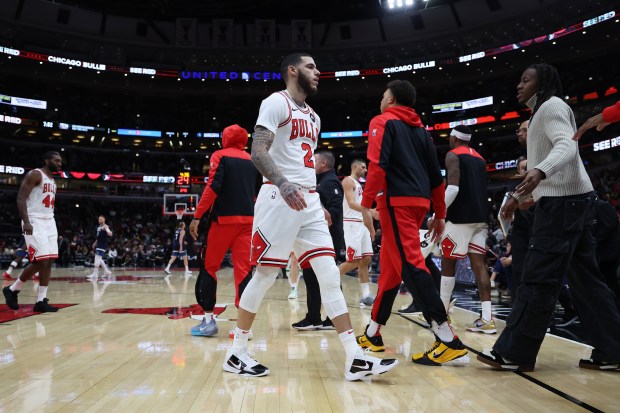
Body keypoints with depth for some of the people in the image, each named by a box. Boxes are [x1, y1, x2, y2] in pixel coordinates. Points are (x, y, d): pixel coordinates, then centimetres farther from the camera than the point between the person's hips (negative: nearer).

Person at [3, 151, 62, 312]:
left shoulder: (52, 181, 19)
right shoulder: (35, 174, -8)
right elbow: (21, 198, -15)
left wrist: (52, 226, 20)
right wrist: (26, 221, -26)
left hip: (49, 222, 9)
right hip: (34, 222, -9)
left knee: (48, 262, 2)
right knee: (40, 261, -12)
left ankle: (41, 301, 5)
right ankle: (12, 289, 10)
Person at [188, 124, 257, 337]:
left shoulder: (220, 156, 1)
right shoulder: (253, 161, 16)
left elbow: (213, 187, -12)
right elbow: (259, 193, 15)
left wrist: (197, 217, -12)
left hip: (224, 219, -4)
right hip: (248, 220, 4)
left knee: (209, 267, 7)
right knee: (244, 269, 1)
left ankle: (208, 320, 7)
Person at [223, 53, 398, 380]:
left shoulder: (313, 117, 23)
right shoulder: (277, 102, -3)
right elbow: (258, 151, -16)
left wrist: (319, 204, 22)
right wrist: (283, 184, -34)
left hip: (309, 202, 8)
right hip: (280, 199, -8)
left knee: (330, 276, 1)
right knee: (265, 275, -2)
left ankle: (355, 359, 4)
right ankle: (236, 353, 15)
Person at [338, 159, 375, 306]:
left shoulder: (359, 184, 22)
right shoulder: (348, 181, -7)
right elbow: (351, 204, -20)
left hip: (362, 224, 9)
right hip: (352, 224, -9)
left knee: (366, 259, 4)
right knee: (353, 261, -11)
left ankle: (366, 295, 6)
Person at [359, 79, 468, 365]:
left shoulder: (383, 122, 2)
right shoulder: (420, 129, 21)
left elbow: (378, 165, -14)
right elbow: (436, 174, 17)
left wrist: (366, 204, -14)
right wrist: (440, 214, 20)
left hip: (396, 200, -8)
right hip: (419, 201, 8)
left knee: (410, 264, -12)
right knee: (390, 264, 14)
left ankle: (448, 339, -16)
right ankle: (373, 332, 23)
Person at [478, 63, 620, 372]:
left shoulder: (551, 106, -5)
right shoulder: (542, 112, 25)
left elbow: (567, 146, -23)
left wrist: (540, 172, -42)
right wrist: (517, 197, 31)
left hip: (563, 201, -11)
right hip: (571, 200, 11)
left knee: (538, 279, -10)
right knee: (585, 279, 9)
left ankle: (513, 353, -6)